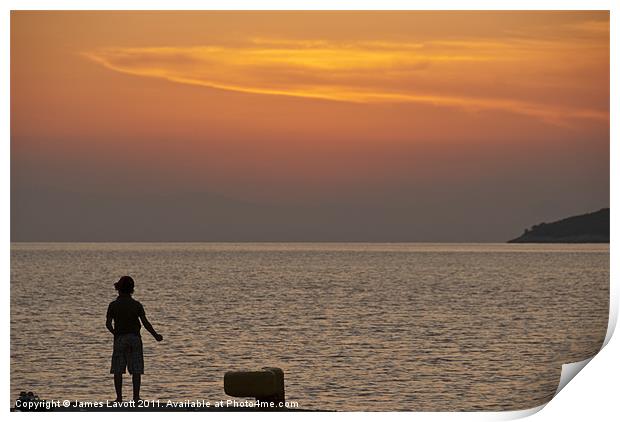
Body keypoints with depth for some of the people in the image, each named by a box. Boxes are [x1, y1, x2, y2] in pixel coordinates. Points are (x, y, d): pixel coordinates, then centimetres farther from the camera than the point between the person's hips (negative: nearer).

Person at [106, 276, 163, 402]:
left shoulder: (113, 305, -3)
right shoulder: (137, 305, -1)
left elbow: (108, 323, -6)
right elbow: (145, 323, -5)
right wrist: (156, 335, 7)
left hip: (120, 339, -1)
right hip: (135, 338, 1)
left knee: (118, 370, 4)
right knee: (136, 370, 3)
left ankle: (119, 397, 0)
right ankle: (136, 397, -1)